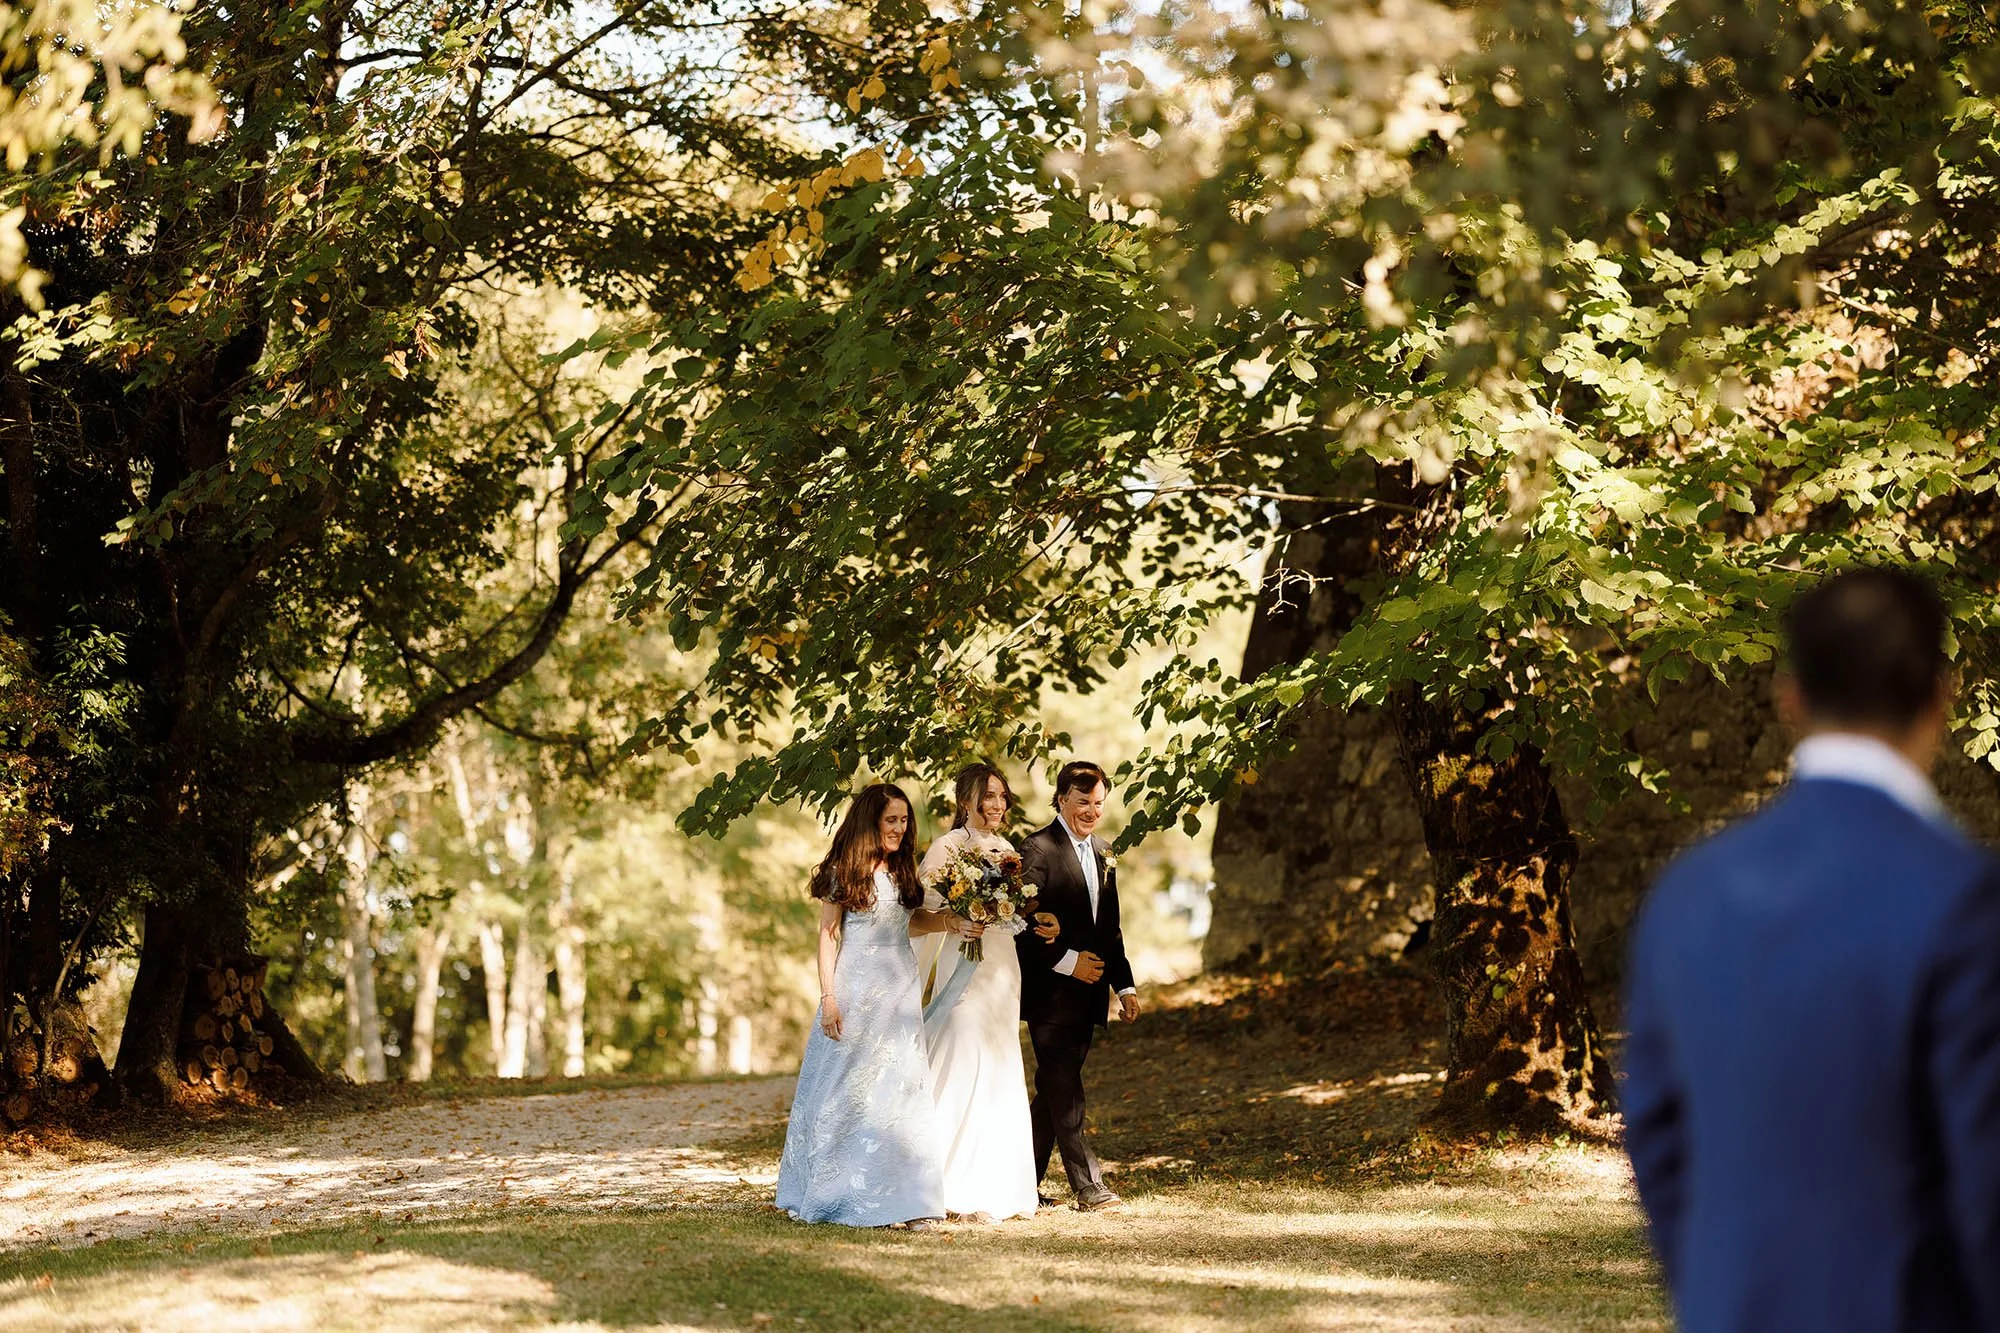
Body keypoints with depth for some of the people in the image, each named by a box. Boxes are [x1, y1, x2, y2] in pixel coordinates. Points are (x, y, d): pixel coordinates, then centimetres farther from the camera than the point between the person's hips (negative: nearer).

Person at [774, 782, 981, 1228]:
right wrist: (828, 996, -11)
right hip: (856, 986, -5)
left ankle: (899, 1194, 2)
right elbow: (828, 934, -4)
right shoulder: (844, 870, -3)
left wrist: (948, 922, -1)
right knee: (847, 1087, 0)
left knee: (900, 1087, 1)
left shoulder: (903, 869, 11)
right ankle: (834, 1190, 10)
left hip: (900, 989, 5)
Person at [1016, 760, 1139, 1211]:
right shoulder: (1038, 850, -9)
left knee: (1056, 1089, 11)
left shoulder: (1103, 856, 17)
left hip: (1086, 994, 8)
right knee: (1064, 1088, -6)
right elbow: (1022, 923, -16)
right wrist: (1067, 961, -18)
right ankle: (1088, 1185, -7)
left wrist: (1124, 985, 14)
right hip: (1050, 992, -8)